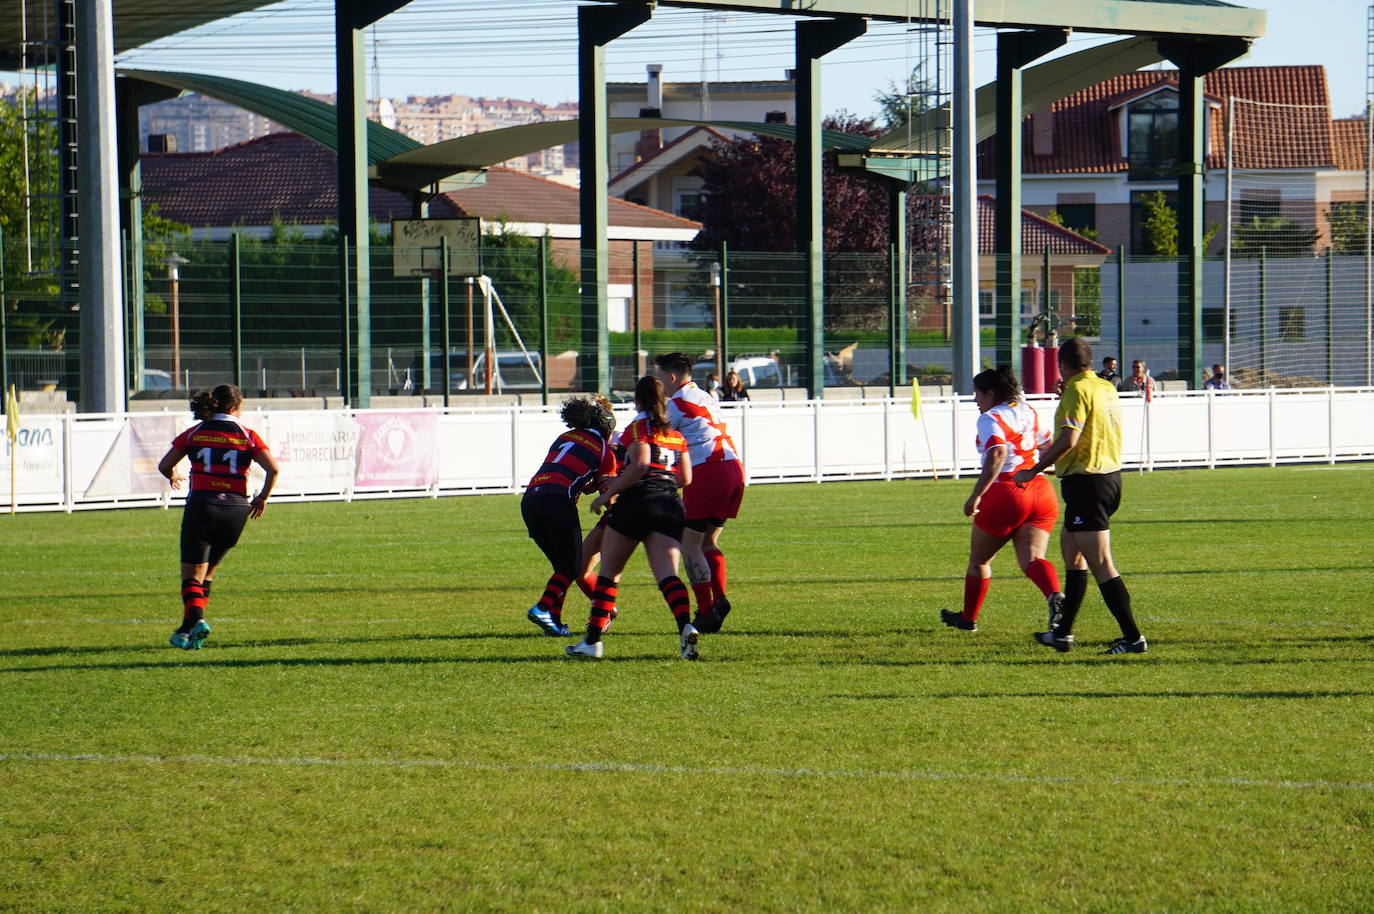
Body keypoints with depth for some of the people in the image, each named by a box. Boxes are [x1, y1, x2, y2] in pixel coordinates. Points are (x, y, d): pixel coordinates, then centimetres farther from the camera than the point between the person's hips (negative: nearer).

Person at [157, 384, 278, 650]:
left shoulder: (194, 434, 6)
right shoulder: (247, 436, 5)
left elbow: (164, 465, 7)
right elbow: (273, 469, -6)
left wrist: (173, 477, 30)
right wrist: (263, 498, 10)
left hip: (201, 505, -2)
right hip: (236, 509, 2)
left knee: (192, 575, -1)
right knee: (206, 573, 17)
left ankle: (196, 620, -27)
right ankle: (189, 628, 15)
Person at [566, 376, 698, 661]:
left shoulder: (638, 427, 1)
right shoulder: (676, 434, 19)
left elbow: (639, 465, -15)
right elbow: (685, 478, 23)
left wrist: (607, 494, -9)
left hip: (637, 501, -5)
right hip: (670, 506, 5)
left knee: (608, 572, 7)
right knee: (667, 574, -8)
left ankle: (593, 640, 6)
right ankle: (685, 625, -34)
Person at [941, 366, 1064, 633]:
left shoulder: (990, 419, -7)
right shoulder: (1028, 411, 15)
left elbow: (997, 455, -23)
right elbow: (1049, 446, 25)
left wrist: (975, 496, -25)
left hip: (1006, 493, -6)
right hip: (1042, 491, 6)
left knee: (978, 560, 15)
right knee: (1031, 558, -6)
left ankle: (968, 618, 30)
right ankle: (1055, 596, -37)